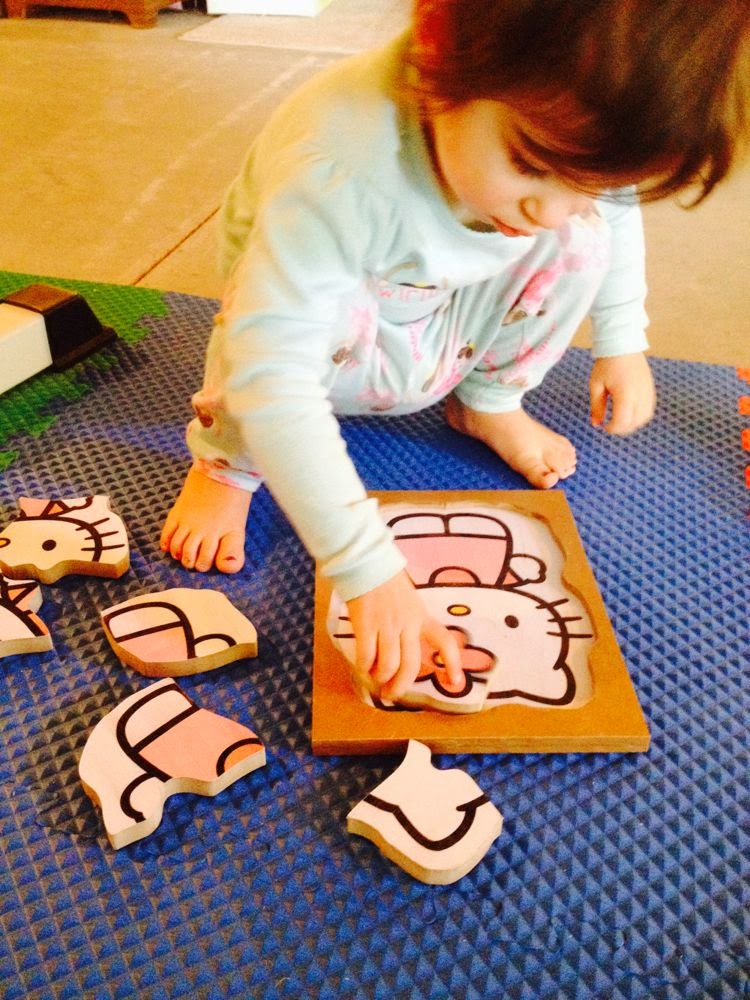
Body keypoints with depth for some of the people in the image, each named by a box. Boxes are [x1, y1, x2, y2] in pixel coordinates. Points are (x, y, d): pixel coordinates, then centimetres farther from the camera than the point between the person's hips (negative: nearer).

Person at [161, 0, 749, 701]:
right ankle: (227, 462, -9)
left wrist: (621, 341, 0)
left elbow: (616, 206, 0)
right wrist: (370, 569, -50)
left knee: (582, 243, -18)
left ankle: (488, 405, 6)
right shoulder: (341, 170, -43)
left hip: (445, 338, 4)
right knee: (334, 316, -38)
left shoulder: (573, 122, -24)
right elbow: (269, 377, -47)